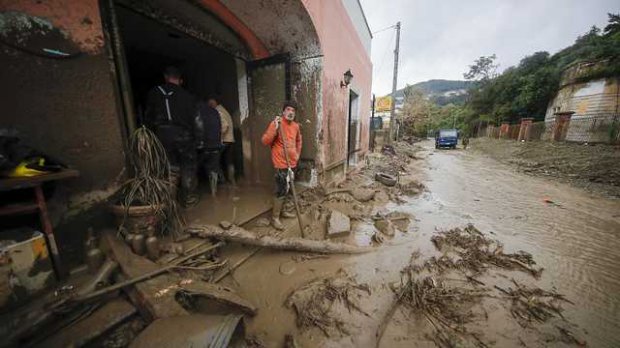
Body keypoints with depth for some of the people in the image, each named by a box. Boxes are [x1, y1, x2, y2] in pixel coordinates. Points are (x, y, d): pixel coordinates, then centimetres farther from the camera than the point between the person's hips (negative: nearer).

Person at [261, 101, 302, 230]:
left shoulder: (296, 126, 8)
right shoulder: (276, 123, -12)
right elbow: (265, 141, -20)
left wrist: (298, 153, 17)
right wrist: (275, 128, -30)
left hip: (293, 163, 7)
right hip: (281, 163, -7)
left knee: (288, 189, 16)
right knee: (282, 191, -5)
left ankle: (282, 210, 34)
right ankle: (275, 218, 10)